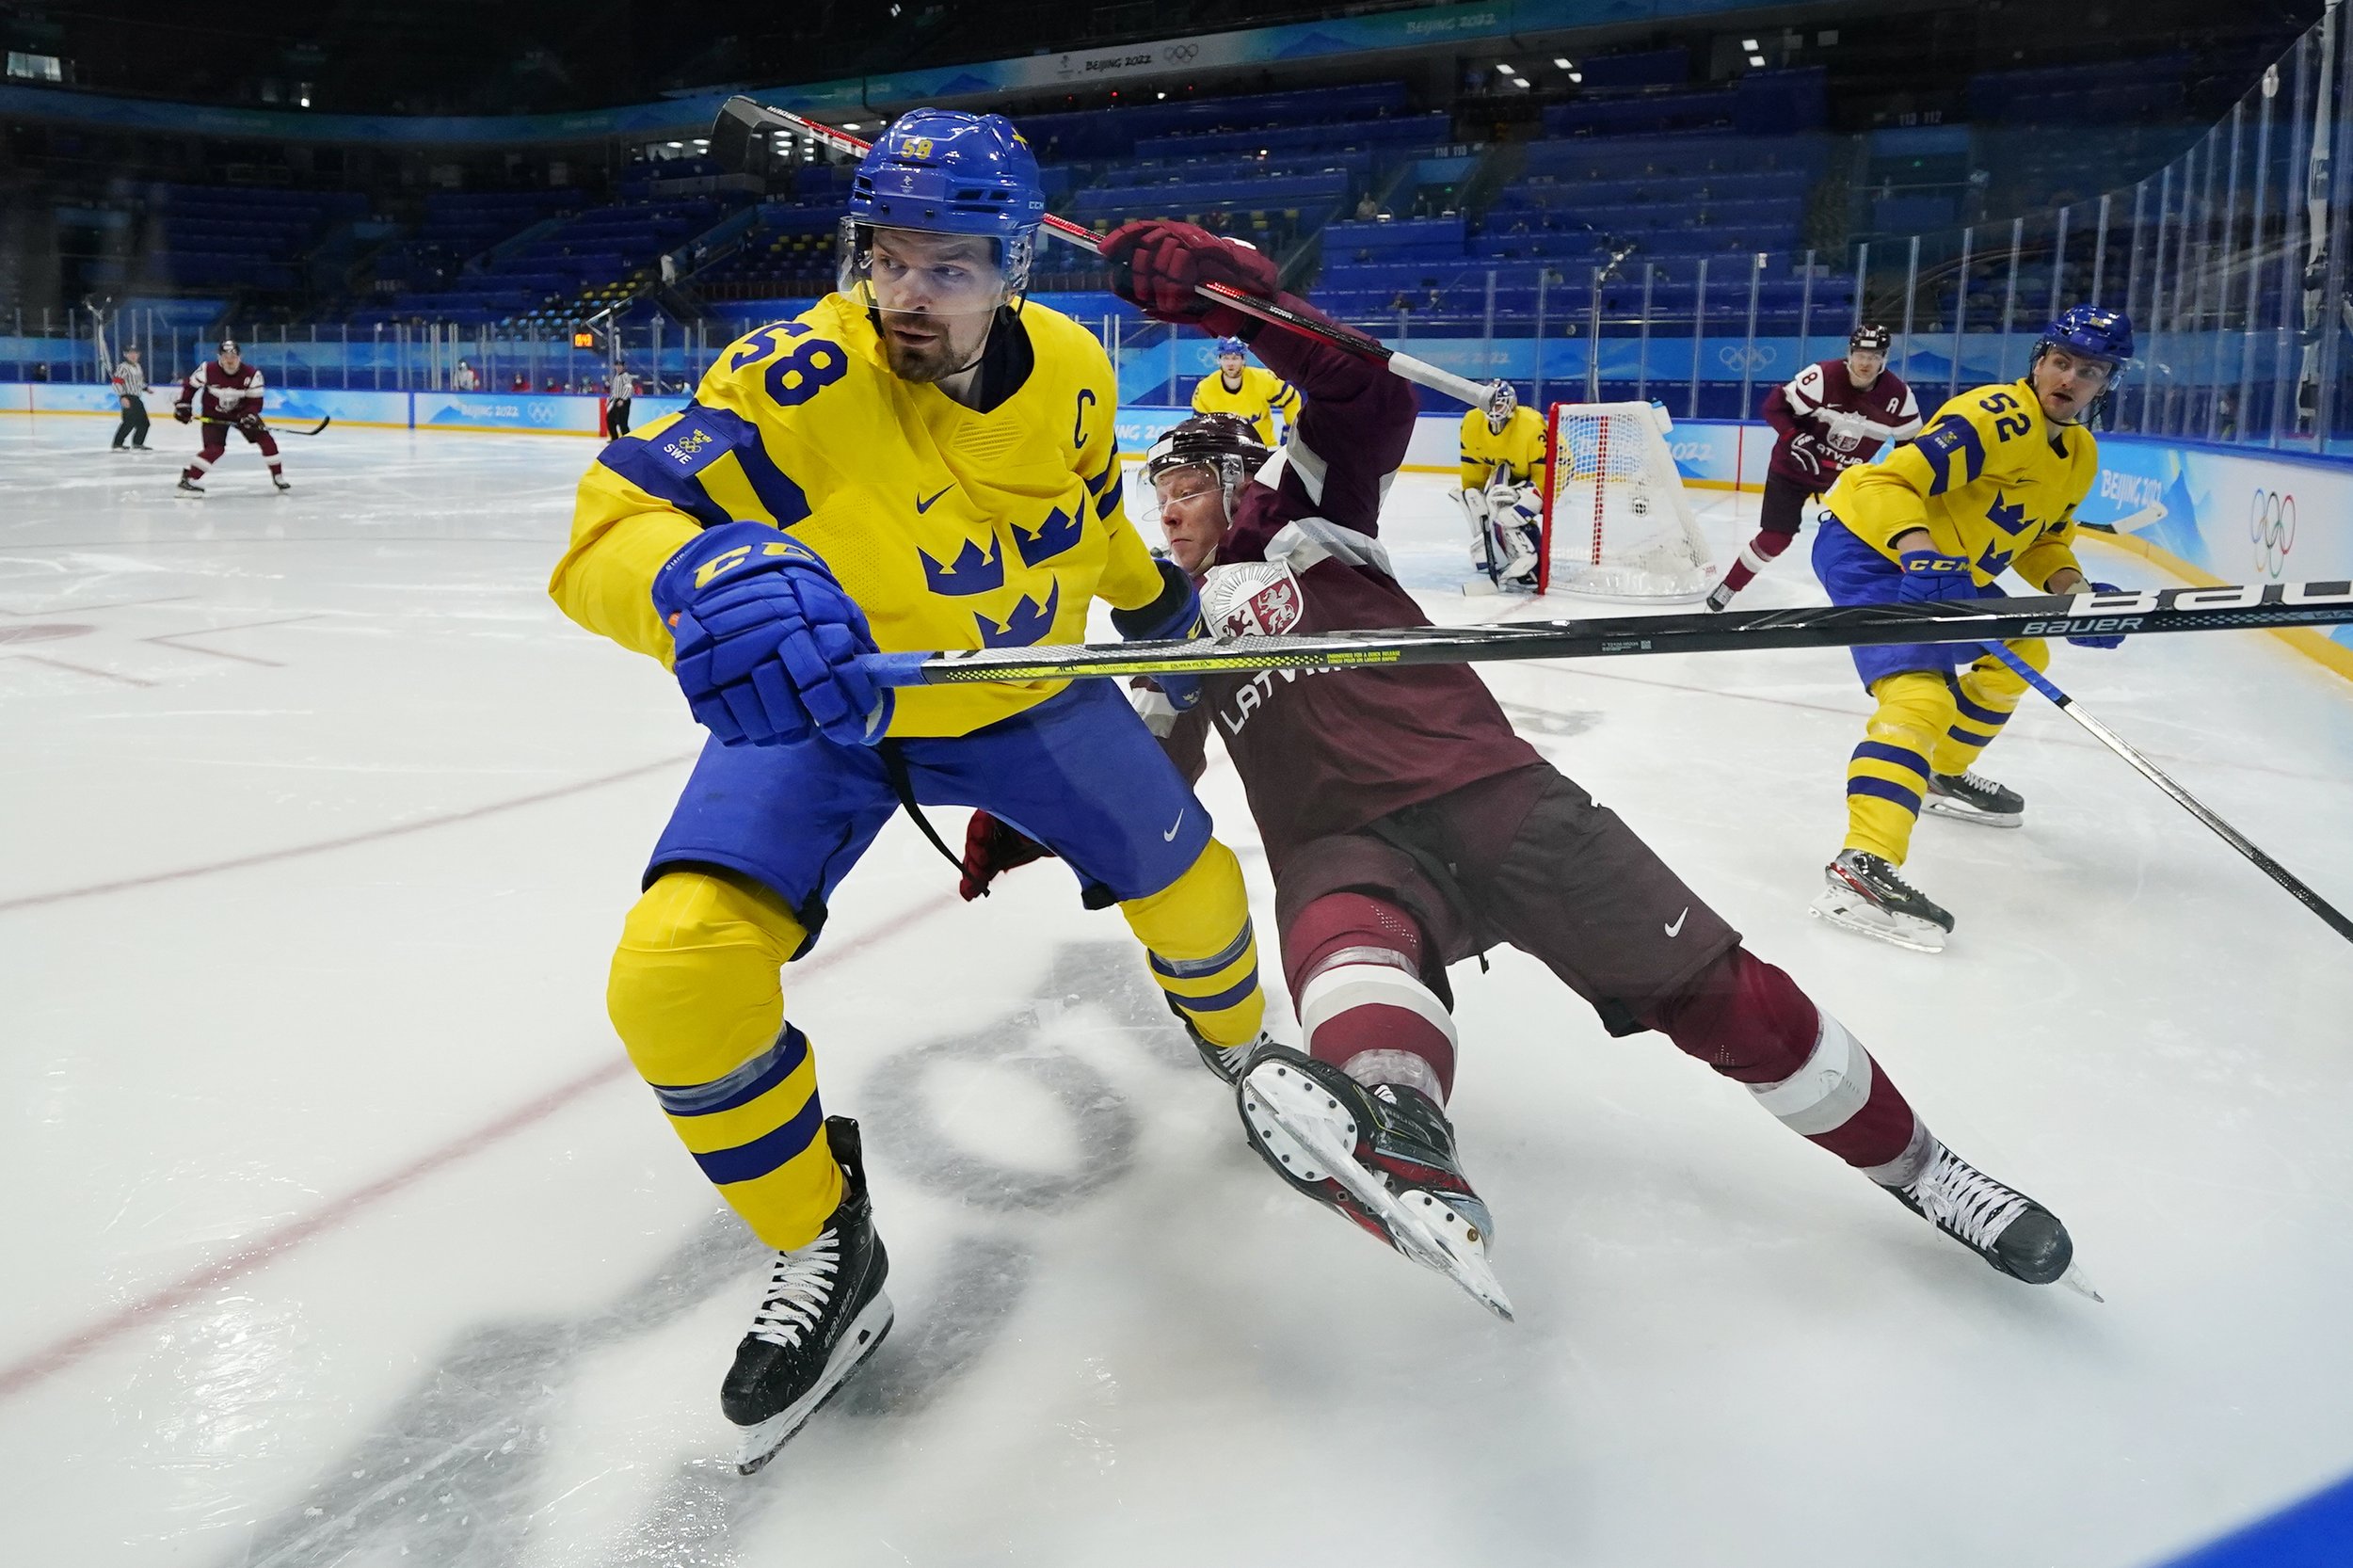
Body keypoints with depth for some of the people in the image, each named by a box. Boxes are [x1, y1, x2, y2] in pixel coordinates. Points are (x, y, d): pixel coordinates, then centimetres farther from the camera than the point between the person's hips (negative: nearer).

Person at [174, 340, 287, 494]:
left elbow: (255, 401, -16)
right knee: (215, 449, -20)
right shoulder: (208, 370, -21)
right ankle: (187, 479, -10)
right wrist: (182, 405, -6)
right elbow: (190, 385, -4)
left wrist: (250, 415, -34)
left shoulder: (252, 374, -20)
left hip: (241, 412, 3)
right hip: (213, 415, -3)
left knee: (266, 439, -8)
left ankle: (278, 477, 8)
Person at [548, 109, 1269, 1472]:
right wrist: (707, 576, -62)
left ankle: (1247, 1051, 40)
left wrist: (1157, 601, 23)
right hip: (824, 701, -3)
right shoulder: (799, 380, -28)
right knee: (676, 972, -22)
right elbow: (609, 527, -41)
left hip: (1025, 689, 4)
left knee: (1190, 887, 2)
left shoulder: (1071, 371, -11)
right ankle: (825, 1248, 0)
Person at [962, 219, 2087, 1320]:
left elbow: (1366, 396, -4)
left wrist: (1227, 285, -15)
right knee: (1348, 947, -38)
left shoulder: (1298, 524, 14)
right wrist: (1024, 825, 14)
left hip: (1484, 793, -2)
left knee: (1719, 994, -8)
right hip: (1344, 850, 2)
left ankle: (1913, 1165, 10)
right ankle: (1396, 1138, -71)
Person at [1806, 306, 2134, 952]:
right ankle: (1862, 866, -41)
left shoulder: (2081, 455, 8)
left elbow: (2041, 536, 19)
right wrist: (1921, 554, -44)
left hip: (1950, 569, 10)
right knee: (1922, 694, -28)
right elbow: (1888, 482, -29)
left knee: (2020, 654, 25)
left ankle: (1944, 774, 44)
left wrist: (2073, 590, -1)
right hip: (1870, 546, -10)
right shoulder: (1994, 417, -21)